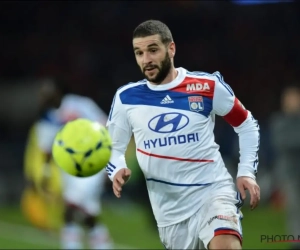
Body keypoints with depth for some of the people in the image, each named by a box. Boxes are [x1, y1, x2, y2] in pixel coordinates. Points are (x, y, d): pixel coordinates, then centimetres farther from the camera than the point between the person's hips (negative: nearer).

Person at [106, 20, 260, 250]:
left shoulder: (208, 86, -4)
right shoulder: (126, 98, 1)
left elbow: (247, 125, 10)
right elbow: (113, 147, 14)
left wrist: (247, 171, -1)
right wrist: (117, 171, -9)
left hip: (213, 189, -3)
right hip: (168, 205, 3)